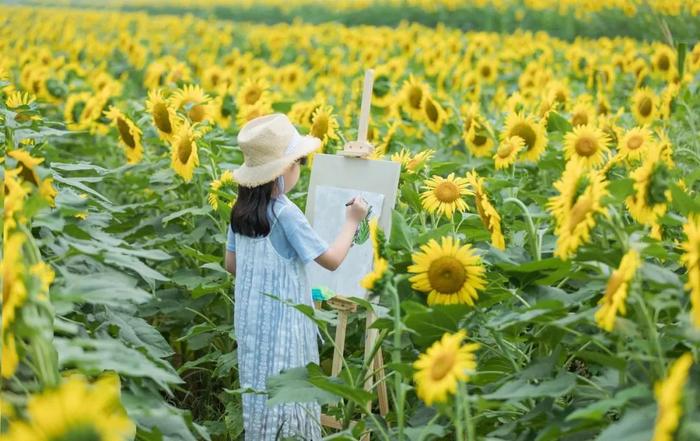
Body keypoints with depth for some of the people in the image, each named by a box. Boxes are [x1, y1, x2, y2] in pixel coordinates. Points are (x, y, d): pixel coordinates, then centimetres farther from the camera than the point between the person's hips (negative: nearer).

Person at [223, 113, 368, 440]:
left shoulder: (241, 210, 3)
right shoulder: (285, 213, -19)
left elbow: (231, 264, 12)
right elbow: (332, 260, -14)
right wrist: (352, 221, -2)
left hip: (251, 319, 7)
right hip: (281, 320, -7)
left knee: (262, 390, 16)